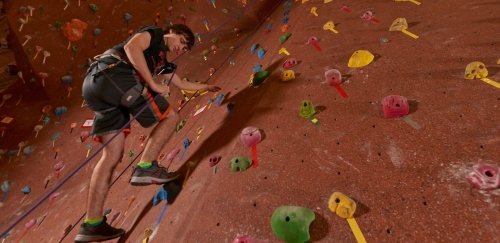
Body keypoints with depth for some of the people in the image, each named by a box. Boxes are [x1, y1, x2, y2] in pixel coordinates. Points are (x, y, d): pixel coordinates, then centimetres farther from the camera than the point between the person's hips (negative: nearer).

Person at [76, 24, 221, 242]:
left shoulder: (162, 61, 34)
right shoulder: (155, 33, 11)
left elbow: (182, 84, 46)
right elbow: (131, 47, -10)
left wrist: (206, 87, 55)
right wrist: (153, 84, -12)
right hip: (112, 73, -9)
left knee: (113, 155, 4)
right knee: (170, 116, -1)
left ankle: (92, 224, 5)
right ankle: (145, 167, -6)